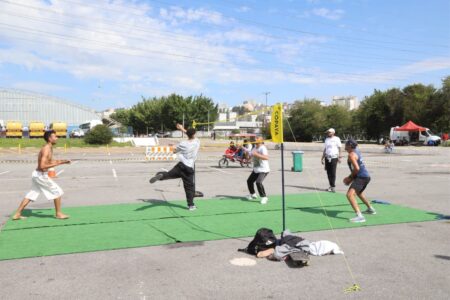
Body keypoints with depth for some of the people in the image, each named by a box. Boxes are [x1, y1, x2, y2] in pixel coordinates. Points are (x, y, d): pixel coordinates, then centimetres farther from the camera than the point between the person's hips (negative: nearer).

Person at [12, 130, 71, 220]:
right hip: (41, 175, -10)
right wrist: (56, 164, -21)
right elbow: (42, 166, -27)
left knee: (31, 195, 16)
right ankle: (58, 214, 9)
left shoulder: (49, 148, 11)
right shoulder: (46, 150, -20)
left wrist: (62, 162, 15)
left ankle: (17, 214, 20)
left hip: (37, 174, 10)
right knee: (57, 191, 1)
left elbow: (49, 162, 25)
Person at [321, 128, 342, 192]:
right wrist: (322, 158, 16)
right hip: (327, 158, 5)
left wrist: (339, 157, -10)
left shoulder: (336, 139, -1)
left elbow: (339, 148, -1)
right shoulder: (326, 139, 15)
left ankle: (333, 187, -1)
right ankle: (331, 186, 15)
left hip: (334, 158, -5)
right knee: (328, 173, 6)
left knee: (333, 173, -6)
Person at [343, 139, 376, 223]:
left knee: (350, 195, -23)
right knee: (358, 192, 35)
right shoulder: (357, 151, 15)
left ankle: (360, 216, -35)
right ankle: (371, 209, 52)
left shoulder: (351, 155, -13)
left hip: (361, 177, -10)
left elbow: (356, 168, -24)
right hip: (366, 176, 10)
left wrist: (350, 177, -10)